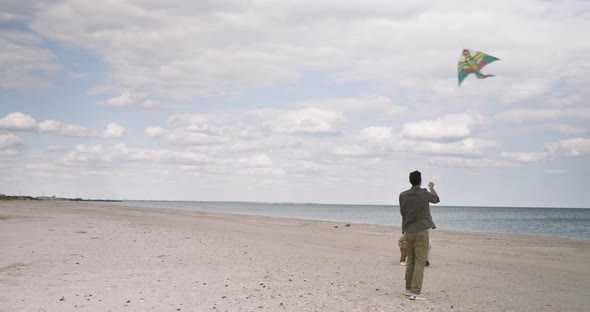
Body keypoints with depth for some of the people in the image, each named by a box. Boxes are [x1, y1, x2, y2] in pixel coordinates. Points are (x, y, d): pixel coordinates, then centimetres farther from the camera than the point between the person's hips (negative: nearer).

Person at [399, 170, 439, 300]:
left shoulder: (403, 195, 2)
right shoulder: (424, 194, -8)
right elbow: (436, 199, 14)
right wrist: (432, 188, 31)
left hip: (408, 231, 5)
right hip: (421, 231, -5)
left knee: (410, 260, 15)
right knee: (420, 262, -3)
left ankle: (408, 289, 21)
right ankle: (415, 292, -7)